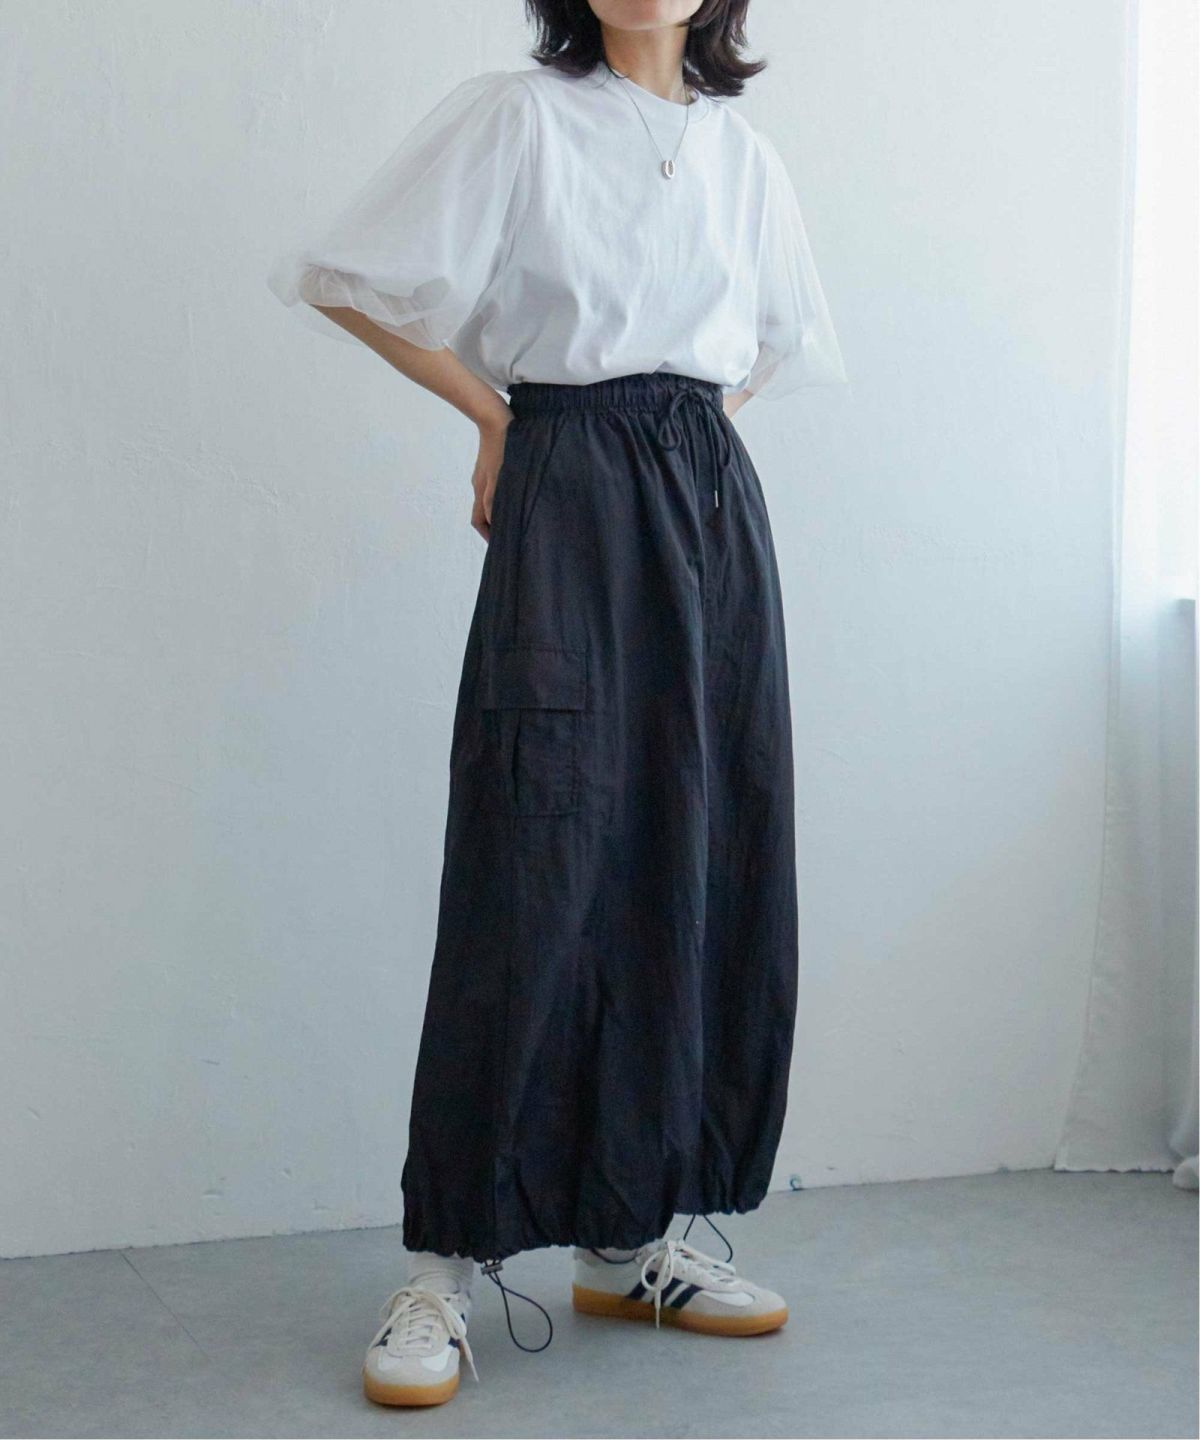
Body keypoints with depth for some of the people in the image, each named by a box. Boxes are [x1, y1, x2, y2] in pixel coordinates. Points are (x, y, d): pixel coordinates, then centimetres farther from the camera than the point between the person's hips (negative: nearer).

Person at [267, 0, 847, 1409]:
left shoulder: (744, 155, 15)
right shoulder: (514, 115, 1)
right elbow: (344, 277, 1)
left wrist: (694, 432, 12)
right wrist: (498, 410, 4)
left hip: (718, 512, 5)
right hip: (569, 506, -5)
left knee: (703, 870, 4)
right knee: (538, 869, -9)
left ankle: (631, 1235, 16)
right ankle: (445, 1261, 1)